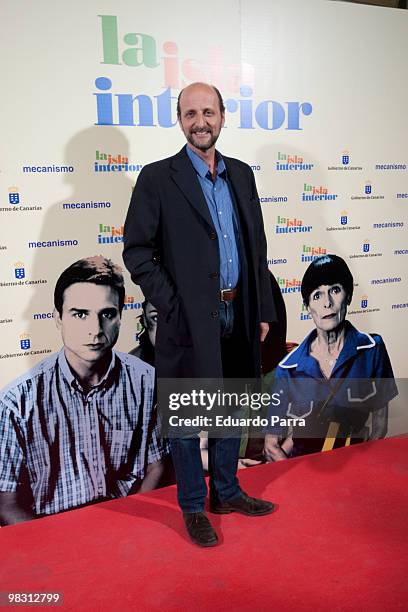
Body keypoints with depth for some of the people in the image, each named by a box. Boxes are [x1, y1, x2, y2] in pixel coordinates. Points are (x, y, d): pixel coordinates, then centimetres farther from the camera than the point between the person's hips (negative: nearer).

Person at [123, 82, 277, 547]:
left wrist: (263, 310, 8)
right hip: (189, 322, -5)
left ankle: (226, 492, 38)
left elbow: (256, 245, 12)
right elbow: (137, 251, -8)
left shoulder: (241, 174, 10)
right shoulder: (158, 177, -6)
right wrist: (172, 308, -14)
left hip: (237, 317, 6)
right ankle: (193, 508, 28)